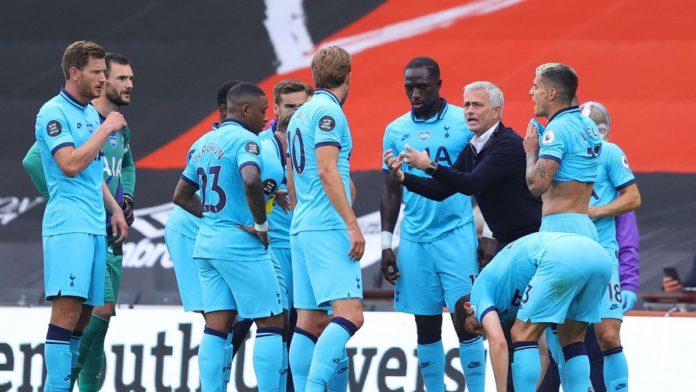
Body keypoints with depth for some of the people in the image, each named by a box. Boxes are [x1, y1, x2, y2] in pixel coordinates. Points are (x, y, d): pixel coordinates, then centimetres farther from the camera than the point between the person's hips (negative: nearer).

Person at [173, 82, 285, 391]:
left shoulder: (202, 143, 16)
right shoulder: (244, 140, -10)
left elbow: (181, 196, 24)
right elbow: (251, 180, -29)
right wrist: (261, 225, -17)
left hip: (206, 241, 8)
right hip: (240, 245, -8)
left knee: (216, 325, 6)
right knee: (271, 323, -3)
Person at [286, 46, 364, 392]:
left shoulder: (300, 116, 20)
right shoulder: (328, 111, -7)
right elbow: (327, 171, -16)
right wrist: (352, 224, -18)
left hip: (301, 228, 10)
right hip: (328, 227, -10)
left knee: (310, 321, 6)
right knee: (349, 313, -16)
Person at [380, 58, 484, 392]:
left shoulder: (465, 122, -2)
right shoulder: (395, 131, 9)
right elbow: (391, 192, 14)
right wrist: (386, 245, 9)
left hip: (457, 235, -4)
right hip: (414, 239, 4)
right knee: (425, 325, 5)